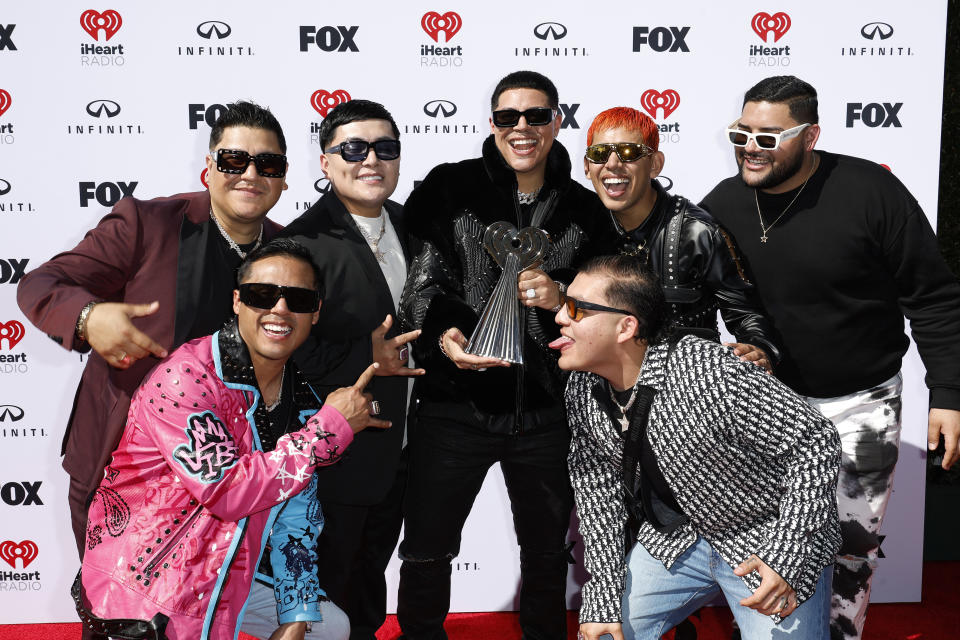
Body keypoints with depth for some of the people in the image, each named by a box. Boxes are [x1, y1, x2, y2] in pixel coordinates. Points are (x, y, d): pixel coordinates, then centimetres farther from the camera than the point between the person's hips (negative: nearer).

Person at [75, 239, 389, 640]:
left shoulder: (303, 400, 2)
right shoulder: (184, 378, -22)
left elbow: (296, 518, 6)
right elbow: (226, 491, -29)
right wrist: (330, 427, -23)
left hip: (229, 576, 7)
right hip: (138, 588, -7)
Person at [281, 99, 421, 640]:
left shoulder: (407, 226, 5)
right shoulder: (303, 243, -19)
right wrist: (366, 361, -31)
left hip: (399, 448, 7)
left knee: (373, 567, 26)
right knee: (328, 580, 12)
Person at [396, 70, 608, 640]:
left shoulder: (585, 210, 7)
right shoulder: (448, 189, 0)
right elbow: (421, 280, -6)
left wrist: (563, 296, -11)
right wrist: (442, 330, -26)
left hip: (547, 410, 2)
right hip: (456, 401, -2)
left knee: (548, 552, 19)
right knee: (426, 550, 8)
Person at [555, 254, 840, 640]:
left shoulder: (709, 375, -32)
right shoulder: (583, 389, -11)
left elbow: (815, 441, -25)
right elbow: (596, 485, -1)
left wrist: (788, 556, -30)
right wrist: (602, 598, -4)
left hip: (767, 539, -5)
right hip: (675, 539, 5)